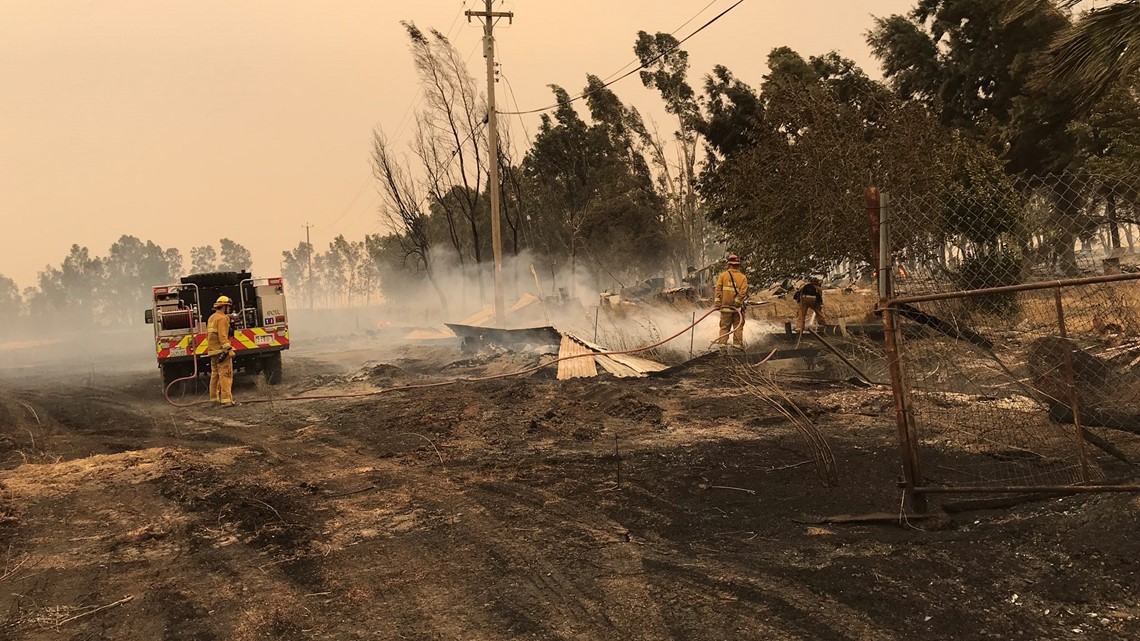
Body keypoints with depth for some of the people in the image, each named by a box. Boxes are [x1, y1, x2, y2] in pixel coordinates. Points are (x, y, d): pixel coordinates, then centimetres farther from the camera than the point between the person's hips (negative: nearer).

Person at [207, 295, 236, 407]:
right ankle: (226, 399, -20)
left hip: (212, 350, 10)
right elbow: (223, 336, -22)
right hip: (221, 350, -10)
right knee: (225, 375, -13)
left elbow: (208, 334, 22)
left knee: (215, 374, 18)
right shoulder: (222, 318, -12)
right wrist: (228, 349, -25)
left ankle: (214, 398, 25)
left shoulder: (211, 318, 19)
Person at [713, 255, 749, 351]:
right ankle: (737, 344, 7)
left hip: (725, 306, 1)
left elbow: (718, 289, -4)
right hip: (738, 307, -1)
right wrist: (737, 302, -11)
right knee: (738, 326, 8)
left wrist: (717, 303, -3)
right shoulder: (743, 277, -1)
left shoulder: (723, 275, 1)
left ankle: (722, 343, -1)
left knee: (724, 326, 7)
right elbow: (743, 292, -12)